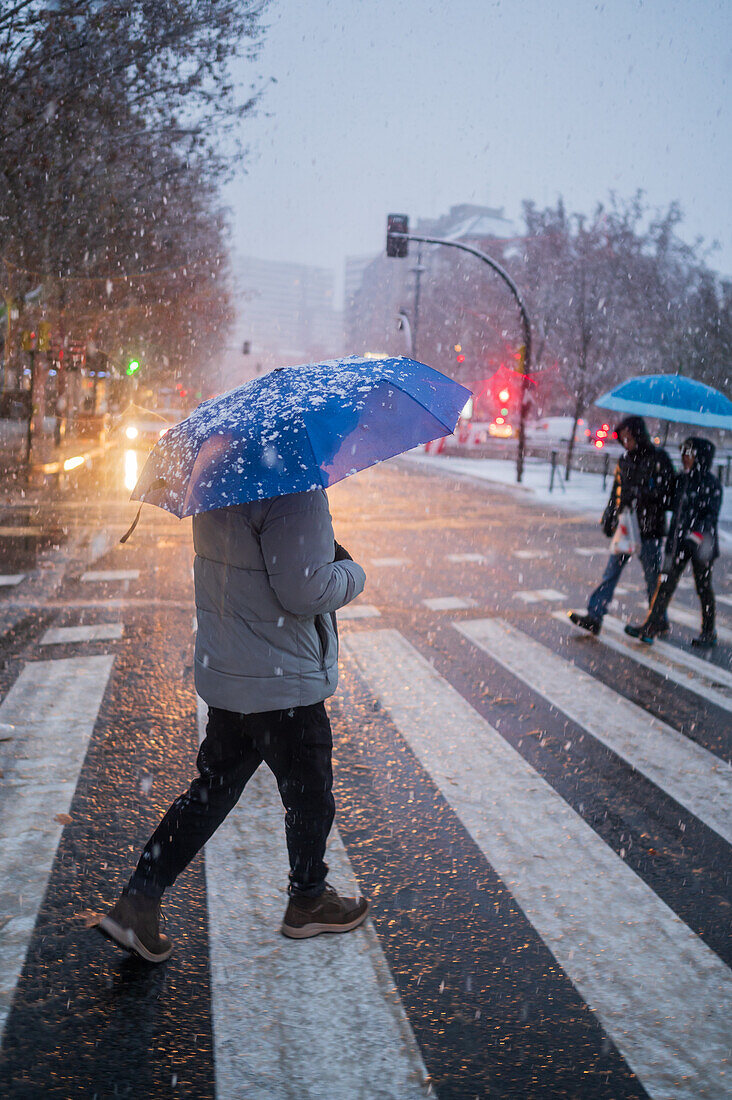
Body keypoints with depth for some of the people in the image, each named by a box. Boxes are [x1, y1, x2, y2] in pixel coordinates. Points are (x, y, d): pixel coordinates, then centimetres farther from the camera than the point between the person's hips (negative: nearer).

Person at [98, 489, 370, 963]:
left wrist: (326, 552, 9)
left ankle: (137, 903, 18)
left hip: (224, 672, 8)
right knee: (309, 795, 14)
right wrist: (353, 573, -6)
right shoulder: (294, 491, -24)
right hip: (284, 682, -8)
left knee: (213, 790, 18)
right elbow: (302, 590, -27)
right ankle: (308, 904, 35)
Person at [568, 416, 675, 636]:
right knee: (611, 571, 0)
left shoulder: (659, 458, -7)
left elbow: (667, 492, -12)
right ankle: (594, 616, -2)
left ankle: (659, 620, 20)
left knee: (652, 576, 5)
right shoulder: (625, 459, 12)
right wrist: (608, 516, 11)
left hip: (649, 529, -6)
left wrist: (638, 493, -21)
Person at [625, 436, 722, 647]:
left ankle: (709, 633, 22)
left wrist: (701, 534, -27)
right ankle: (649, 629, -1)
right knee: (666, 583, 0)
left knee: (703, 587, 6)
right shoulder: (681, 479, 10)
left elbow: (712, 514, -15)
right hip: (679, 541, 6)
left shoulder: (711, 484, -9)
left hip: (701, 543, -6)